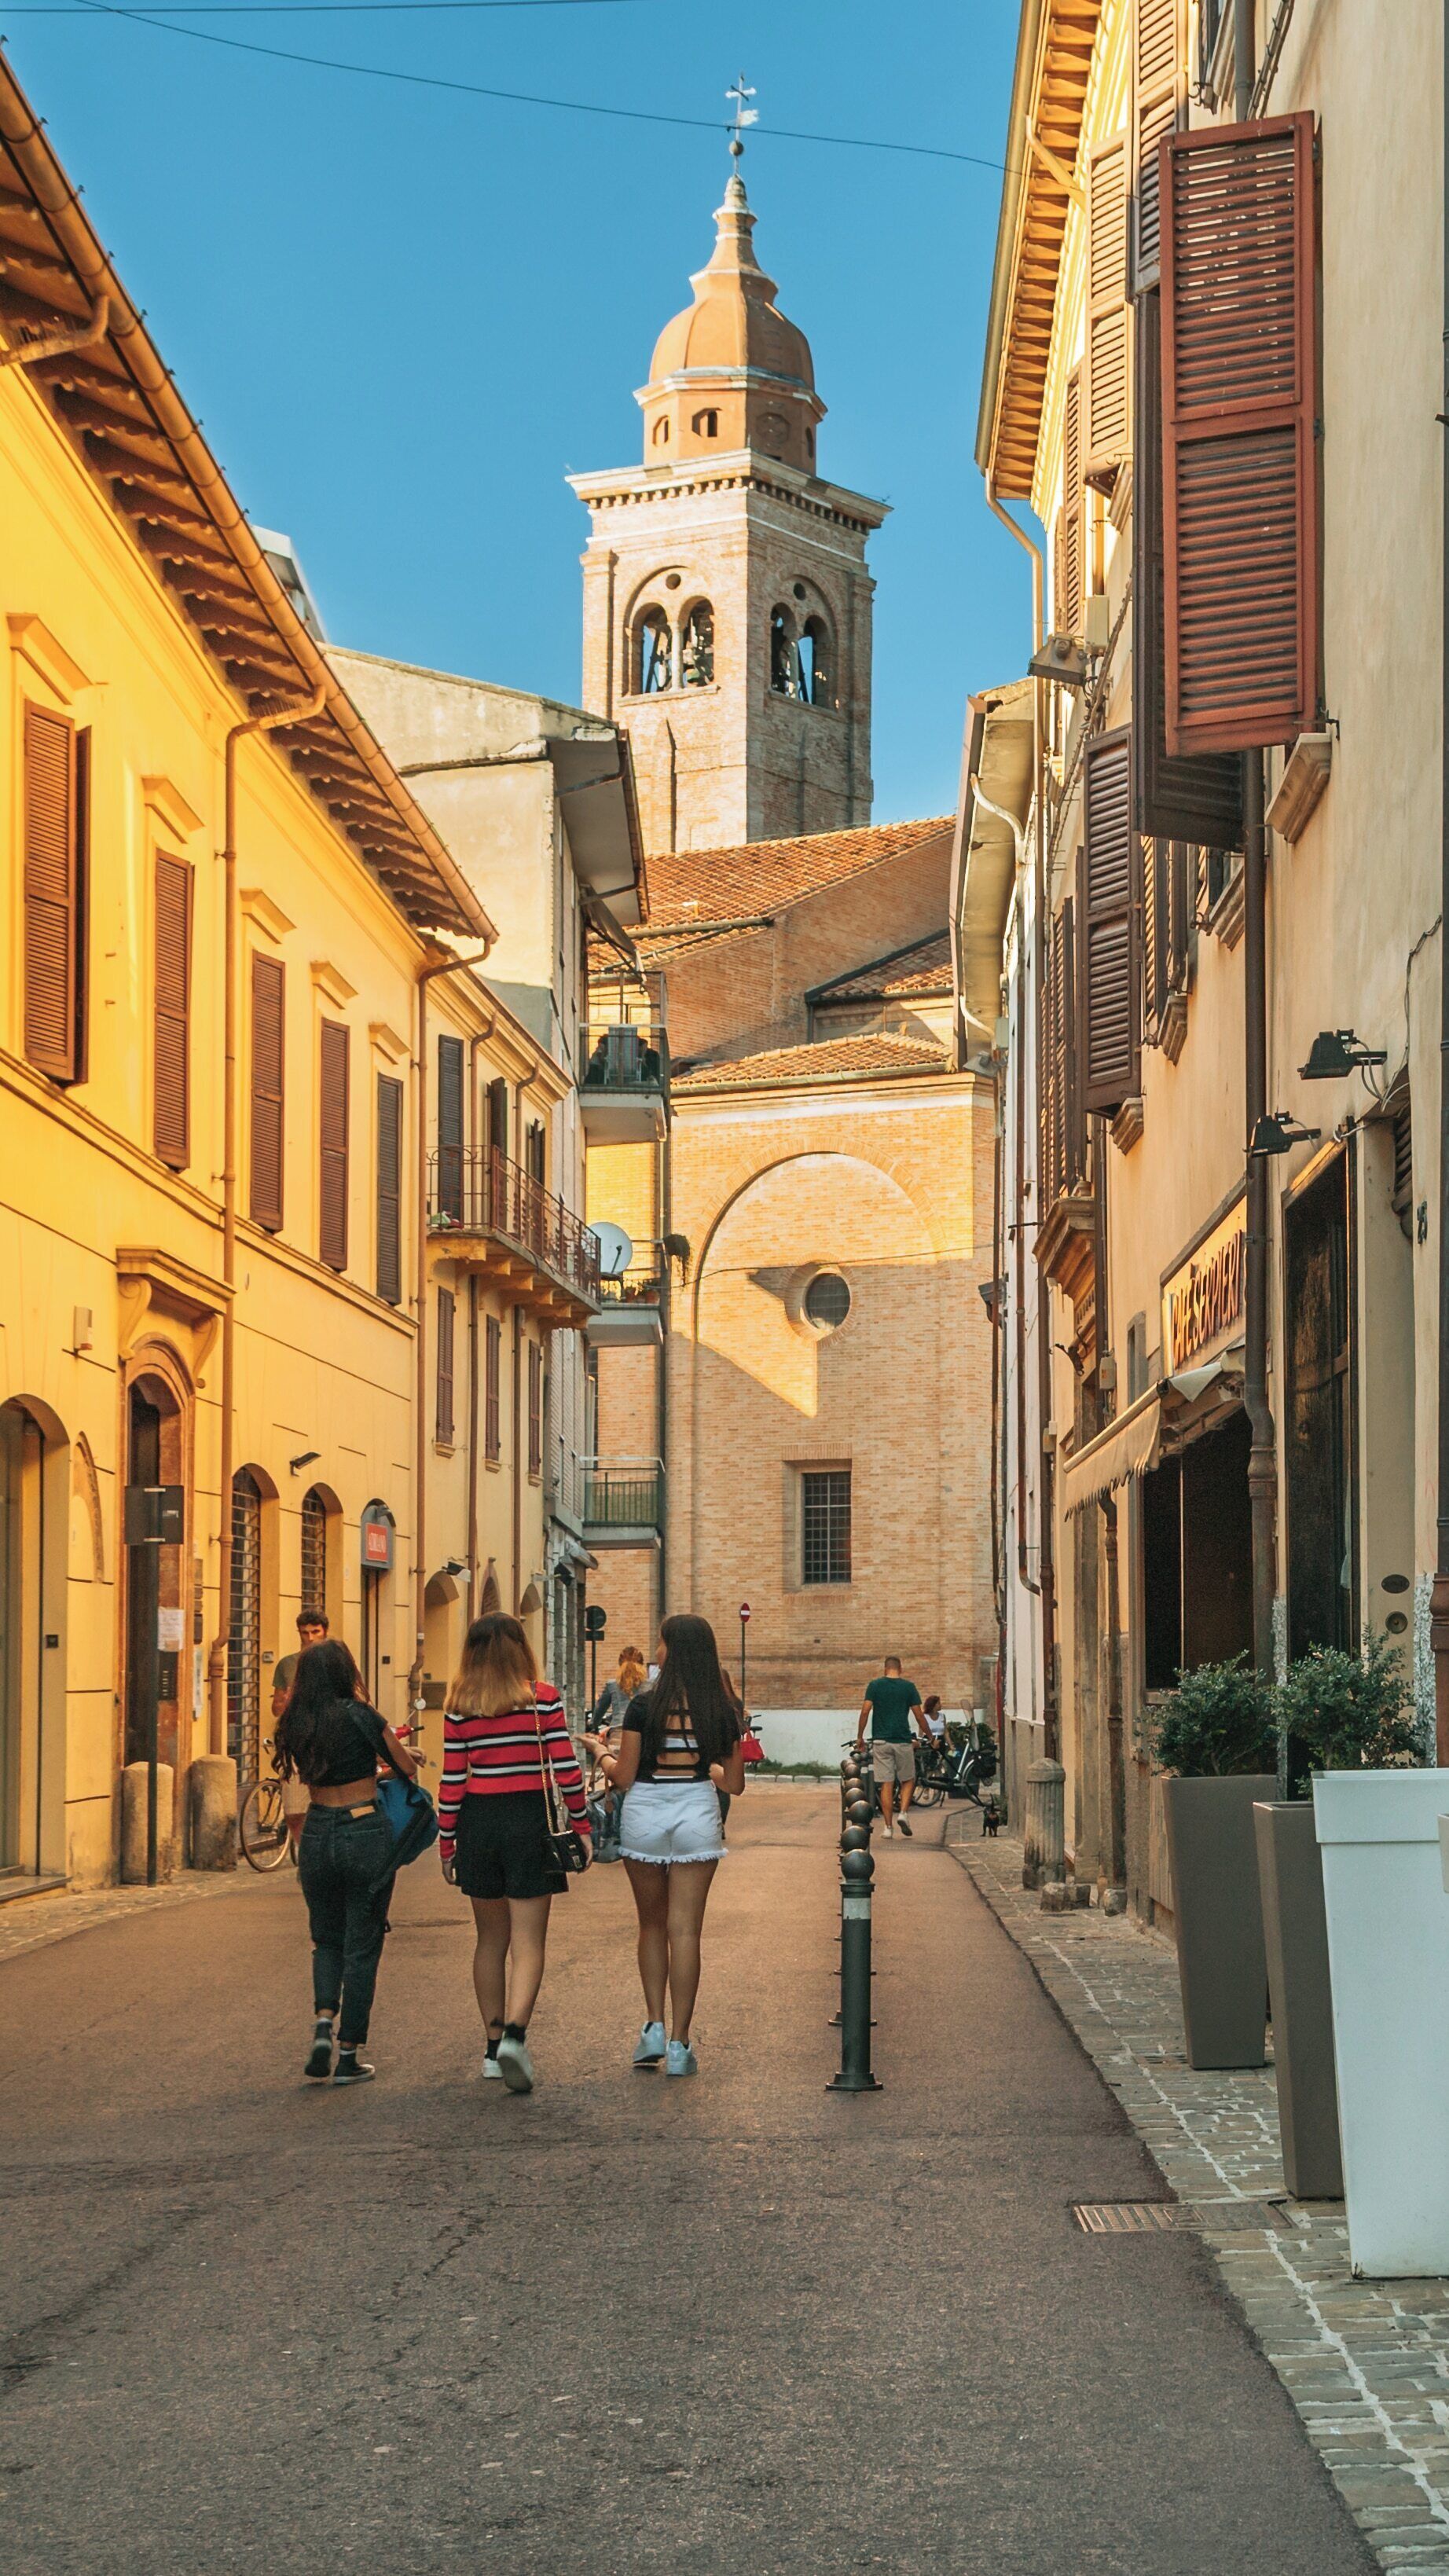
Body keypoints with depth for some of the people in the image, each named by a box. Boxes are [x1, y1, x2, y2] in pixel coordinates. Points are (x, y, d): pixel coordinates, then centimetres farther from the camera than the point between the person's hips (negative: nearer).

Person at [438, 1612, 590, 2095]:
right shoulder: (543, 1698, -4)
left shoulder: (459, 1705, 0)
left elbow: (452, 1781, 0)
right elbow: (566, 1768, -6)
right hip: (529, 1820, -2)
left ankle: (493, 2046, 19)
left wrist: (446, 1842, 8)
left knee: (491, 1940, 15)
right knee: (528, 1943, -1)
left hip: (478, 1823, 2)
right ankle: (514, 2033, -22)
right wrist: (581, 1824, 4)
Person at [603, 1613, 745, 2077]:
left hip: (644, 1815, -1)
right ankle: (679, 2043, 2)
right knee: (685, 1930, 3)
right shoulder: (722, 1709, -1)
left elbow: (623, 1777, -7)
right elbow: (734, 1784, 3)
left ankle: (654, 2027, 11)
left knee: (652, 1925, 16)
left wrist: (604, 1756, 14)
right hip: (698, 1815, 1)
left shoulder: (644, 1705, -9)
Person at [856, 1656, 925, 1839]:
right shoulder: (909, 1687, 2)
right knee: (908, 1780, 15)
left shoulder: (874, 1686, 2)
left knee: (886, 1785, 3)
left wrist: (860, 1737, 4)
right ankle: (903, 1813, -7)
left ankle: (888, 1827, 1)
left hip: (881, 1740, 1)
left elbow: (865, 1711, -5)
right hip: (903, 1741, -1)